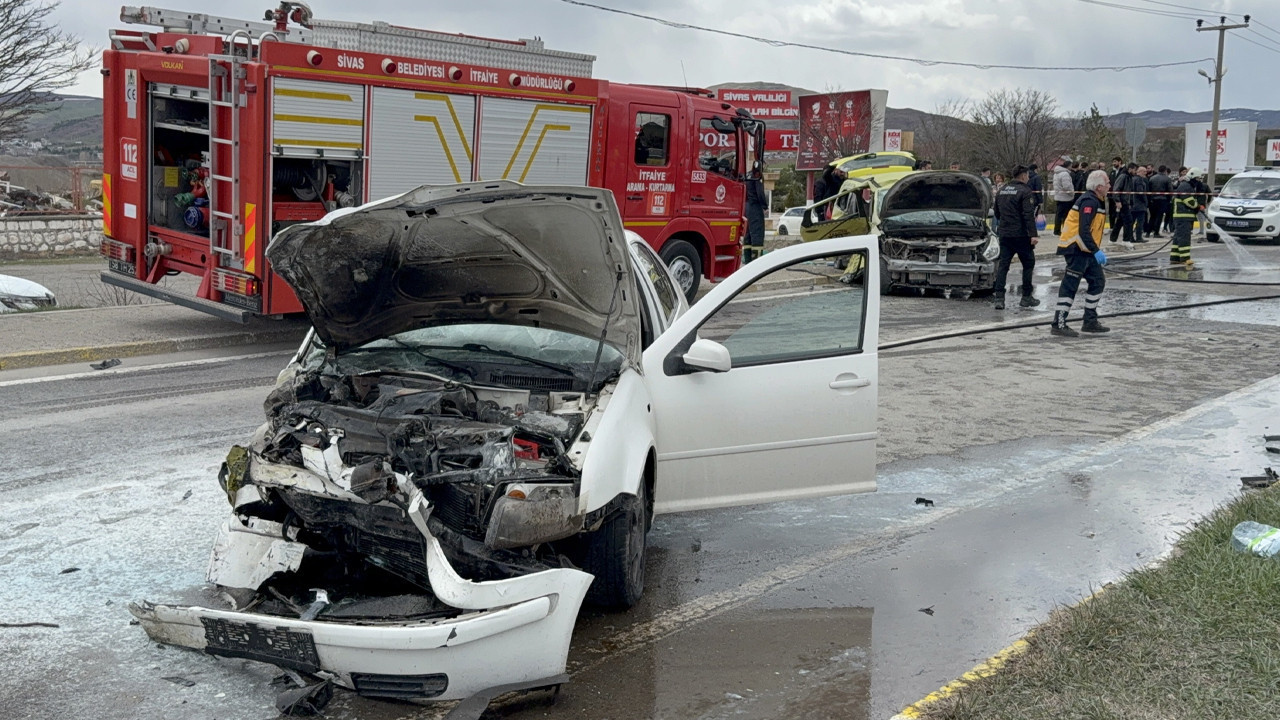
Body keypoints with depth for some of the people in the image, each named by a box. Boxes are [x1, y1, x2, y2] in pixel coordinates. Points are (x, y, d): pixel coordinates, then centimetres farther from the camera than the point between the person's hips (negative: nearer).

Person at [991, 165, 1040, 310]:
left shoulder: (1001, 191, 12)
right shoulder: (1025, 192, -10)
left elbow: (997, 213, 20)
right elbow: (1029, 215, -17)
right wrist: (1033, 234, -19)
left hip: (1004, 234, 6)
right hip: (1021, 235, -6)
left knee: (1003, 265, 3)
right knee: (1028, 264, 8)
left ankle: (999, 298, -6)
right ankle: (1026, 297, 11)